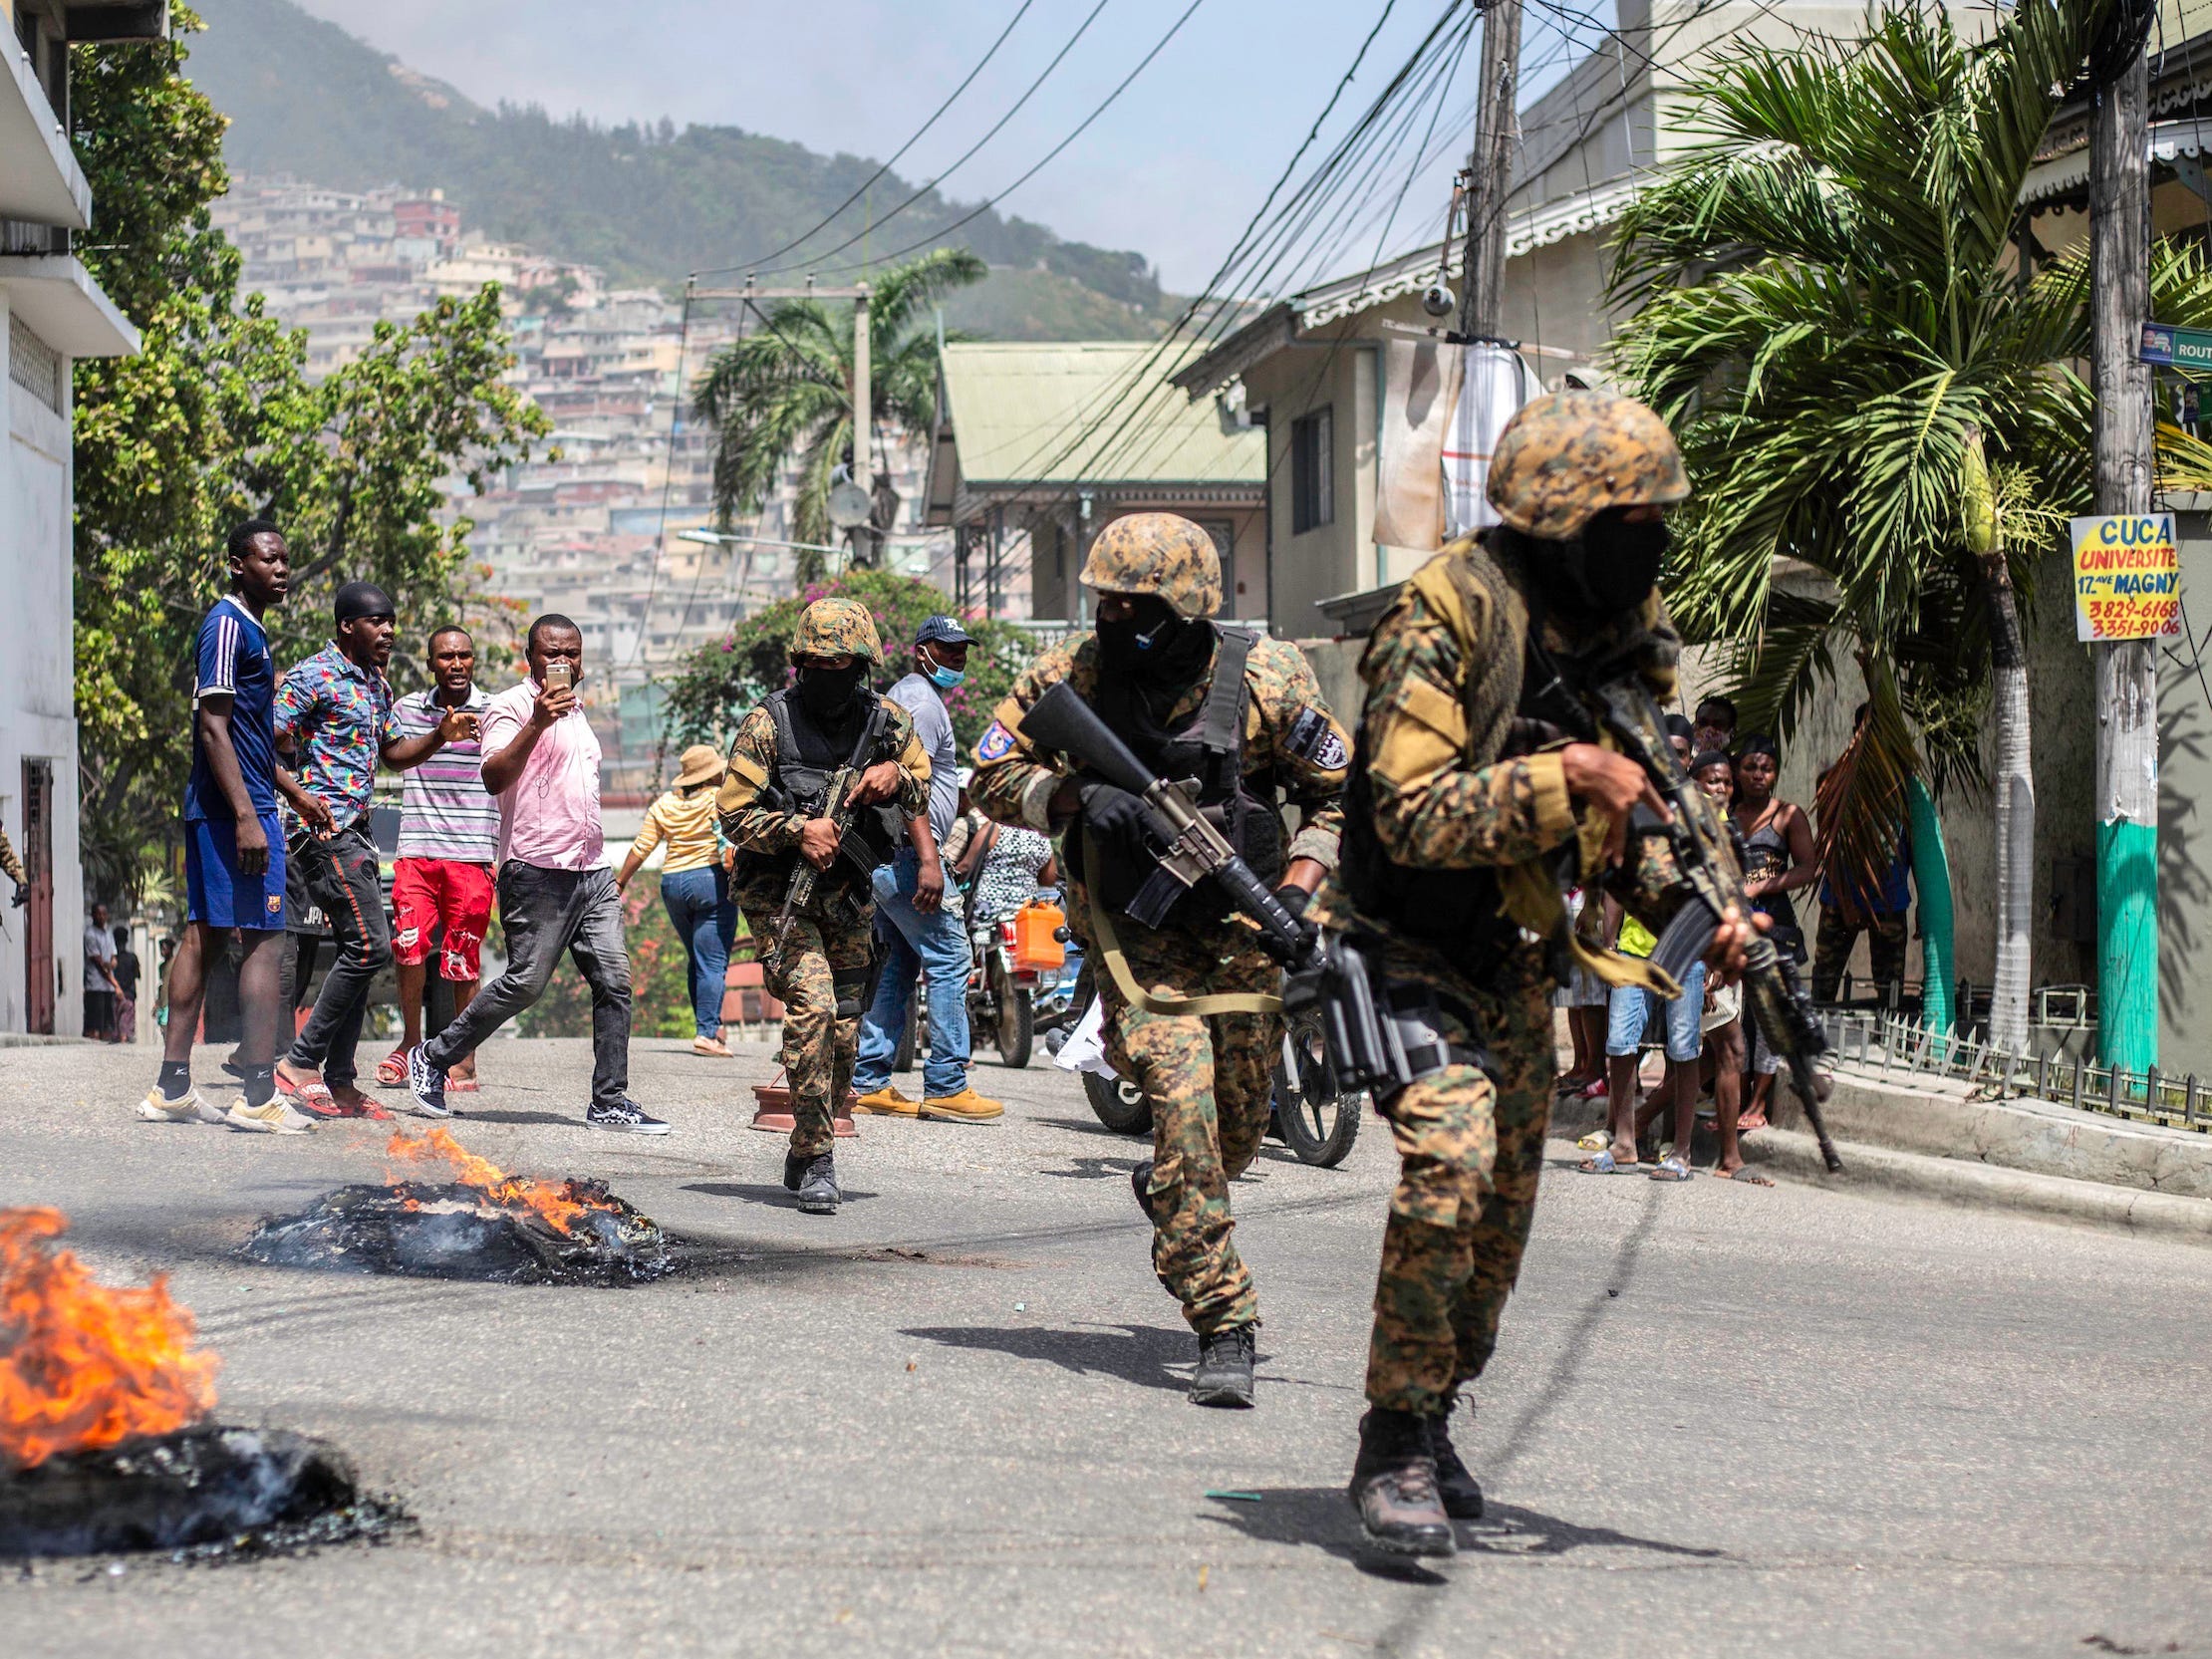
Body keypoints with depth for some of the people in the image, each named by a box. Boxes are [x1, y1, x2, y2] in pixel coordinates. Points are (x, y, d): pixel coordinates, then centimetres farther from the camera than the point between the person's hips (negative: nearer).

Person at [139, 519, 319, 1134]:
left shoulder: (248, 630, 19)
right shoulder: (228, 624, -12)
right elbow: (213, 726, -19)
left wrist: (297, 793, 29)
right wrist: (247, 816, -24)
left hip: (212, 808, 10)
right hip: (237, 807, -10)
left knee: (204, 936, 10)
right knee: (264, 940, -9)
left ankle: (172, 1088, 12)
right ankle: (258, 1098, -10)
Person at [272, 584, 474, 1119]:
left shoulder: (377, 684, 18)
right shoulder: (313, 676, -9)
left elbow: (393, 753, 26)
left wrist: (440, 735, 9)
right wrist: (301, 796, -25)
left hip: (357, 833, 9)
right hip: (325, 830, -9)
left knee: (360, 952, 7)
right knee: (370, 946, -16)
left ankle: (338, 1081, 10)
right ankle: (300, 1064, -10)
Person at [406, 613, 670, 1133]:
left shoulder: (575, 712, 22)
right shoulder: (511, 706, -4)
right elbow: (494, 777, -19)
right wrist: (536, 724, -29)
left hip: (593, 872, 8)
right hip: (538, 871, -8)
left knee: (613, 982, -1)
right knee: (525, 982, -10)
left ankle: (610, 1101, 0)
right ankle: (433, 1059, 6)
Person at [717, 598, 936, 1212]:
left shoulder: (887, 720, 1)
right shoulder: (768, 724, -9)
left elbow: (922, 788, 15)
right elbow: (735, 815, -9)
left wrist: (894, 772, -8)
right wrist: (800, 829, -24)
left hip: (849, 895, 5)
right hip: (780, 892, -4)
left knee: (843, 1031, 9)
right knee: (812, 1006, -23)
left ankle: (803, 1157, 30)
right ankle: (815, 1162, -17)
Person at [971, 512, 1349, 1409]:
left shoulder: (1265, 680, -13)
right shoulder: (1070, 676, -11)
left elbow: (1340, 791, -2)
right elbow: (994, 774, -3)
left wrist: (1299, 889, -16)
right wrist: (1079, 798, -22)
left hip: (1238, 924, 2)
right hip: (1134, 928, -1)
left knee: (1241, 1120, 11)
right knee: (1183, 1103, -17)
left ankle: (1166, 1193, 48)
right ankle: (1223, 1328, -13)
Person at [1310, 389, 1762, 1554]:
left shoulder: (1631, 628, 1)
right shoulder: (1449, 613, -21)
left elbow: (1634, 817, 10)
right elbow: (1412, 815, -27)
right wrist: (1563, 779, -35)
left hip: (1518, 965, 8)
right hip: (1411, 949, -7)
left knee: (1502, 1212, 13)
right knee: (1451, 1159, -26)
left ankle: (1425, 1423, 33)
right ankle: (1393, 1452, -17)